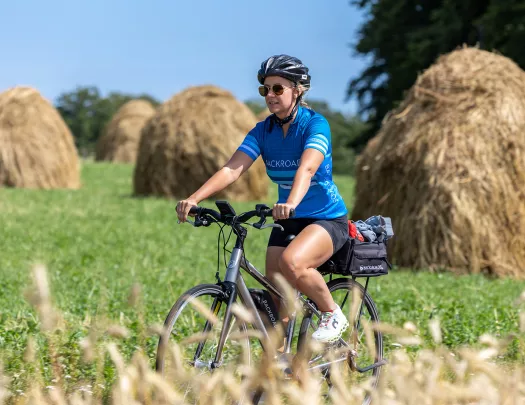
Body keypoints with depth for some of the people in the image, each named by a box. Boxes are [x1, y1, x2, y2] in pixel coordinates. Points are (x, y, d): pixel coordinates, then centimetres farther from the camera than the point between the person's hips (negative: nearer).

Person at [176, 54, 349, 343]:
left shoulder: (315, 124, -15)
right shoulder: (263, 130, 0)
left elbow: (307, 167, -33)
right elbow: (233, 168, -13)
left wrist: (291, 203, -53)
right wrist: (194, 199, -29)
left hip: (327, 219, -6)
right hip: (288, 221, 6)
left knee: (291, 261, -33)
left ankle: (333, 314, -9)